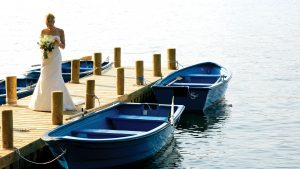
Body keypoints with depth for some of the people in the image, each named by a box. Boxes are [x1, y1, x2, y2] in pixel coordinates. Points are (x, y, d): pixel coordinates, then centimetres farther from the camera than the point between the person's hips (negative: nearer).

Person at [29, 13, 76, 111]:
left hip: (56, 57, -2)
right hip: (46, 57, 2)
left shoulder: (60, 31, 0)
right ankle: (43, 103, 11)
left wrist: (58, 43, -18)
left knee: (55, 79, -6)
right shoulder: (43, 31, 6)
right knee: (44, 79, 2)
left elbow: (63, 46, 2)